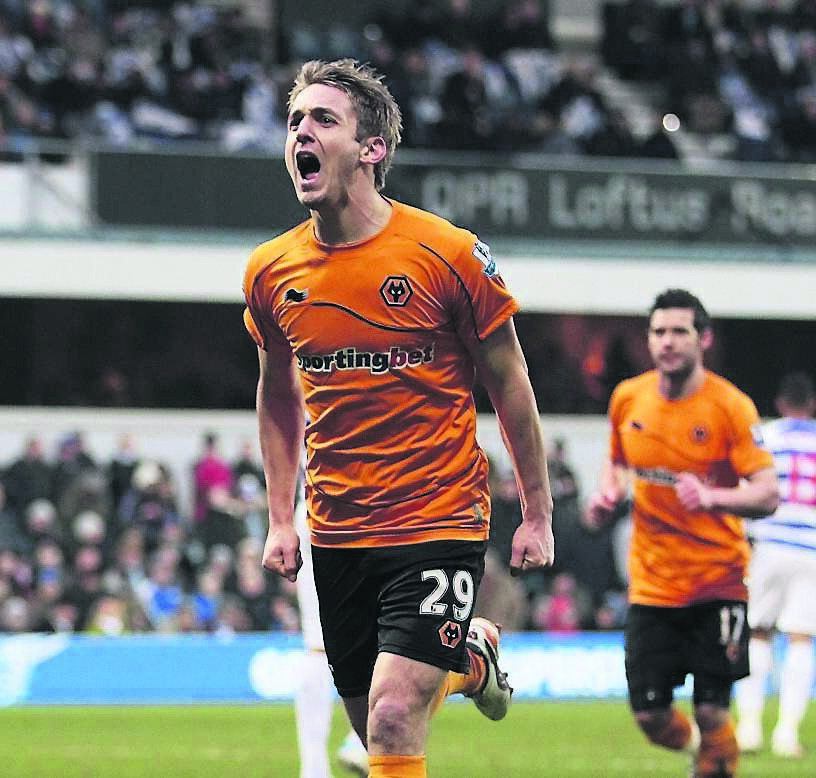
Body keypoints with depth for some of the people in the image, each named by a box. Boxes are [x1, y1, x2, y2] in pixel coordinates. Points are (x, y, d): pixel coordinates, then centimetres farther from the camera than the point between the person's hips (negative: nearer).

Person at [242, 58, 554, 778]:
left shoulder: (449, 254, -10)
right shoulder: (270, 271, 1)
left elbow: (510, 388, -1)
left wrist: (537, 515, 1)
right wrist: (280, 520, 13)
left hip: (440, 522, -5)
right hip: (336, 531, 5)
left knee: (394, 720, -20)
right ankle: (471, 656, 40)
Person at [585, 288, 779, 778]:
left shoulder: (730, 406, -11)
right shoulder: (628, 398, 3)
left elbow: (767, 495, -16)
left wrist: (712, 497, -33)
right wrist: (609, 495, 3)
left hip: (718, 583, -4)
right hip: (651, 585, 4)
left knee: (712, 714, -9)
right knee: (651, 717, 0)